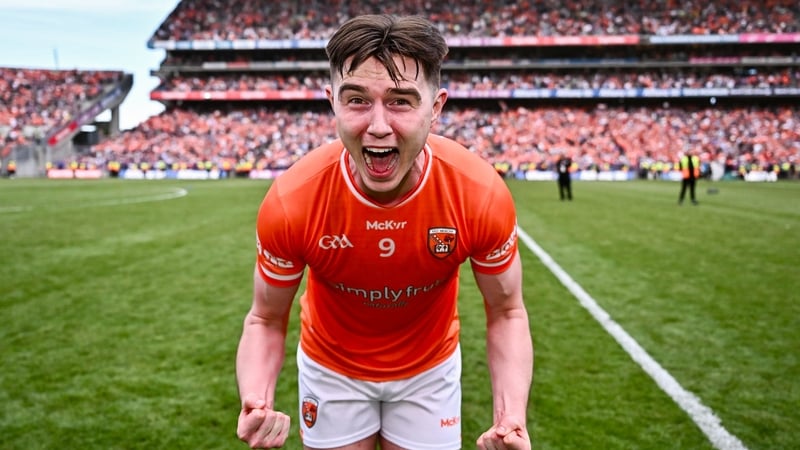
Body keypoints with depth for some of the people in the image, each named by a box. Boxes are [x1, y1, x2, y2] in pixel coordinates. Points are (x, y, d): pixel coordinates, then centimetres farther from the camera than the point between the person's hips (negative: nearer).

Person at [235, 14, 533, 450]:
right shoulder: (288, 202, -30)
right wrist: (255, 405, -33)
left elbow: (507, 314, -13)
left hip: (431, 368, 1)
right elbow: (265, 321, -14)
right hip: (329, 367, 0)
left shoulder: (483, 194, -29)